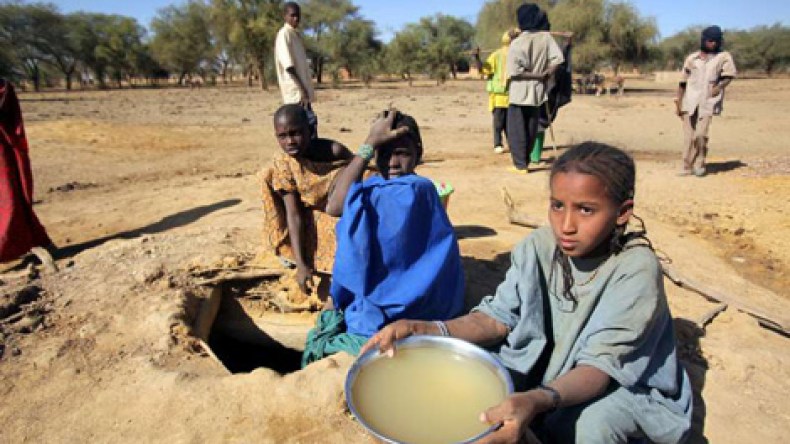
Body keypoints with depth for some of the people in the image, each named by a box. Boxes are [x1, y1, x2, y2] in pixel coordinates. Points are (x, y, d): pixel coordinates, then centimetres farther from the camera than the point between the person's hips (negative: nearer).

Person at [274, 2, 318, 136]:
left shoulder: (296, 34, 19)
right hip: (296, 93, -10)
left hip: (302, 92, 10)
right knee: (310, 124, -15)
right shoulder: (284, 34, -9)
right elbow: (289, 67, -19)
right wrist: (302, 91, -24)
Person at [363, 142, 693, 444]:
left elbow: (600, 365, -30)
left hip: (622, 381, -2)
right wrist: (429, 331, -30)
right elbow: (500, 317, -12)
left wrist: (537, 401, -52)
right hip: (544, 363, 3)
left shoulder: (635, 269, -25)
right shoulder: (538, 246, -13)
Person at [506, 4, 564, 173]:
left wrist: (538, 75, -9)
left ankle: (520, 164, 1)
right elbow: (557, 59, -10)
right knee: (531, 129, 15)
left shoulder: (516, 43, -12)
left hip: (519, 92, -4)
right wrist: (545, 75, 1)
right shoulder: (546, 37, -1)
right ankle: (525, 160, 23)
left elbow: (514, 71, -18)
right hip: (537, 91, 4)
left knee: (516, 129, 3)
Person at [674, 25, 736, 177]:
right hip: (690, 101, 2)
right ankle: (687, 166, 8)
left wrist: (718, 87, -20)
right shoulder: (692, 58, 14)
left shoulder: (724, 57, 9)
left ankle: (700, 164, 6)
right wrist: (678, 102, 10)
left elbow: (729, 74, -2)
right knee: (688, 135, 0)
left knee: (701, 134, -13)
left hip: (708, 101, -2)